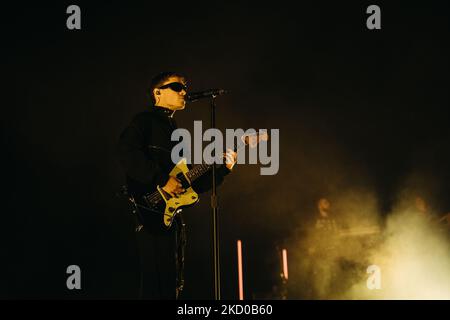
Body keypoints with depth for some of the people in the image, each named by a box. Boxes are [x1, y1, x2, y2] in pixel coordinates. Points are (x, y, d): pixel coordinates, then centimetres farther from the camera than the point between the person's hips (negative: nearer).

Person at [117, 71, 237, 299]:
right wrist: (162, 180, -21)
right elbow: (127, 152, -19)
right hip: (152, 210, -10)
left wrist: (223, 168, 13)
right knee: (159, 286, -16)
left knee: (173, 286, 10)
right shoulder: (145, 120, 2)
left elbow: (192, 184, 24)